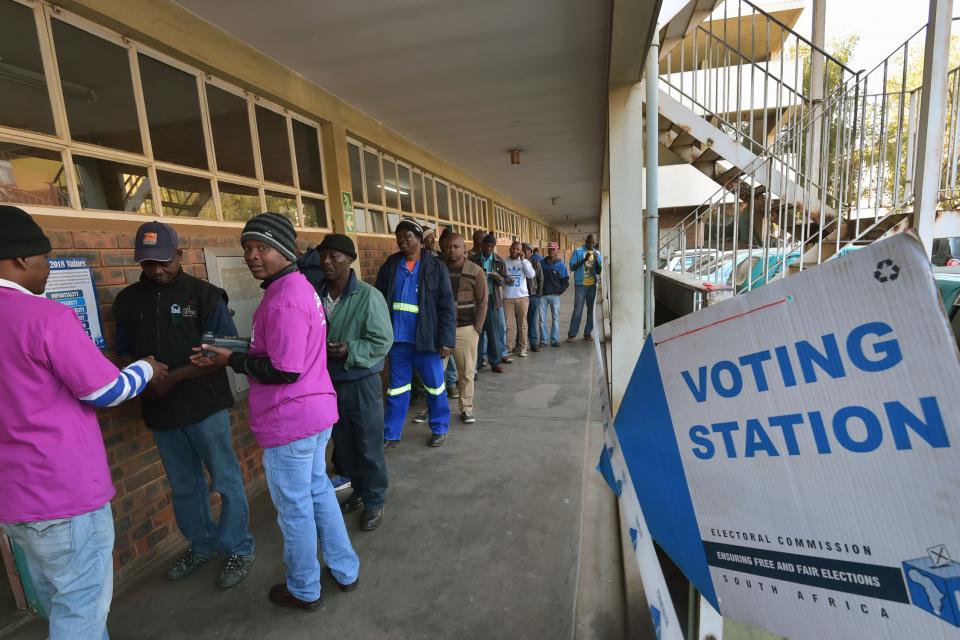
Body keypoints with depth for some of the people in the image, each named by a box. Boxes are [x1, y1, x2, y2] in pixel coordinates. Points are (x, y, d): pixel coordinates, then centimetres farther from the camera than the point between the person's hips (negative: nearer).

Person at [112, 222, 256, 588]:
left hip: (205, 405, -4)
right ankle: (201, 545, 38)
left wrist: (173, 377, -18)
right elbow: (125, 351, 13)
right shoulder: (127, 300, 6)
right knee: (184, 486, 18)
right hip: (159, 410, 5)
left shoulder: (204, 294, -8)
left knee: (226, 481, 6)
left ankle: (239, 549, 23)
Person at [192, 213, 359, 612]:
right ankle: (345, 571, 39)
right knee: (318, 492, 23)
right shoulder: (298, 286, 10)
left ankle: (304, 591, 32)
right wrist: (242, 352, 9)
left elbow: (285, 371, -24)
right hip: (314, 411, 10)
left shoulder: (284, 298, -22)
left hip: (290, 420, -10)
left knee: (294, 508, 10)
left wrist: (233, 361, -13)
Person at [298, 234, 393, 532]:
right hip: (329, 383, 5)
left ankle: (374, 501, 27)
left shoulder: (368, 296, -16)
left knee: (369, 447, 7)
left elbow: (383, 341, -15)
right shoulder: (315, 293, -3)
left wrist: (350, 350, -25)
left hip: (362, 383, -5)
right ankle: (358, 491, 41)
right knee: (343, 445, 19)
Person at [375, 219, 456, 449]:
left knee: (434, 385, 11)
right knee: (397, 388, 13)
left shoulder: (435, 267, -4)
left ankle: (439, 429, 29)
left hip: (426, 339, -3)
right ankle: (391, 435, 25)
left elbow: (446, 306, -6)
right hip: (397, 338, 3)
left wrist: (446, 339, -11)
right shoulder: (389, 266, 5)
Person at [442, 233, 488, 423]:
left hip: (466, 329, -1)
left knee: (467, 371, 6)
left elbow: (482, 302, -1)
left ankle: (466, 408, 21)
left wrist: (477, 328, -6)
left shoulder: (475, 271, -2)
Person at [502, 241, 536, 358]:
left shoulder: (525, 261, 5)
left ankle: (522, 347, 12)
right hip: (508, 297, 0)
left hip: (522, 296, 1)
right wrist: (505, 281, -15)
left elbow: (532, 275, -10)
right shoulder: (504, 262, 2)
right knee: (509, 324, 0)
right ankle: (509, 347, 9)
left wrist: (523, 260, -12)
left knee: (522, 323, 5)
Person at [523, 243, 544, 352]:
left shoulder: (536, 262, 5)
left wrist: (539, 292, -1)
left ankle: (534, 343, 9)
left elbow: (540, 278, 4)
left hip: (533, 295, 0)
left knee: (533, 320, 2)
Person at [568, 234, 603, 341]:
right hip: (581, 284, -4)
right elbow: (572, 267, -7)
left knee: (591, 309, 7)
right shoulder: (578, 251, 0)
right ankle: (572, 334, -1)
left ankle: (588, 333, 15)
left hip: (593, 285, 4)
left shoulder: (597, 254, 10)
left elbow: (599, 271, 8)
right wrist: (584, 259, -17)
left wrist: (597, 261, -10)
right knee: (578, 309, -6)